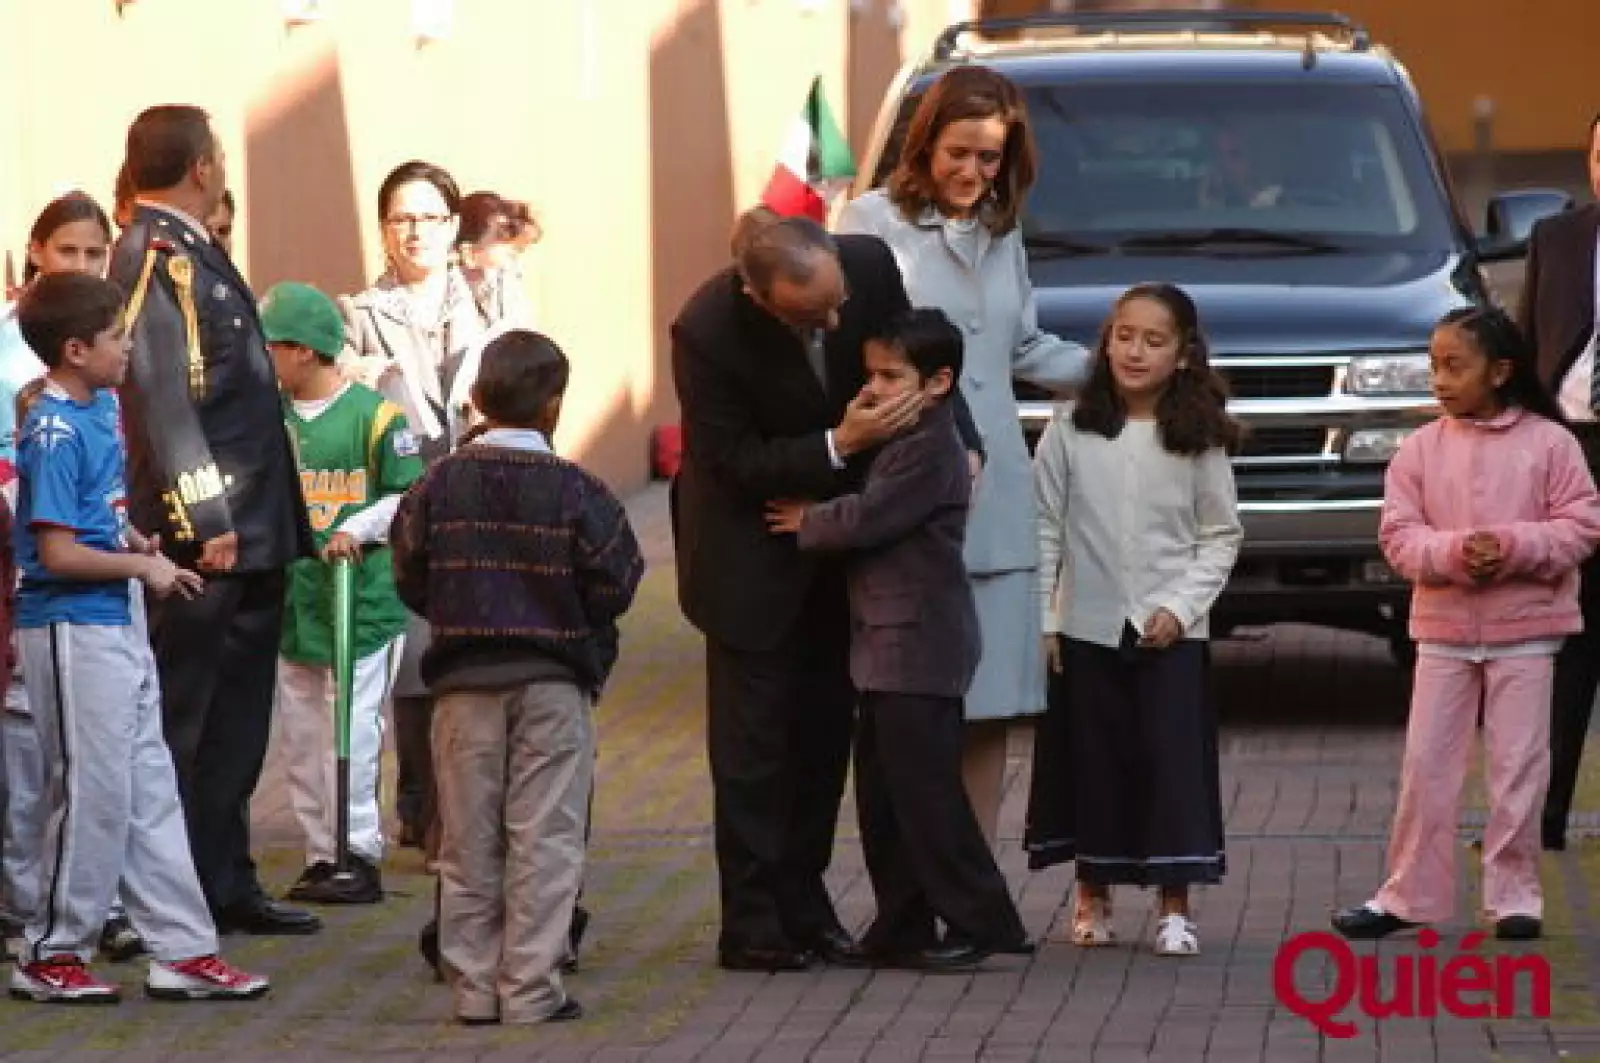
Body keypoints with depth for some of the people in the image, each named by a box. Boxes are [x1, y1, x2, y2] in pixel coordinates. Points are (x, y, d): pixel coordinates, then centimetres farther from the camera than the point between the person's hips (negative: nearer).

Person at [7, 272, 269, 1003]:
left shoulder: (99, 410, 10)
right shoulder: (54, 433, -17)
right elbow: (57, 553, -20)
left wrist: (130, 541, 8)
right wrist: (143, 566, -11)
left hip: (117, 626, 9)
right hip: (73, 631, -9)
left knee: (149, 791, 10)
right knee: (94, 796, -2)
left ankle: (183, 951, 14)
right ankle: (52, 956, 9)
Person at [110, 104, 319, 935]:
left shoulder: (193, 251, 17)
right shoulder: (154, 257, -13)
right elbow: (161, 393, -20)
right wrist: (204, 517, -23)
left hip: (250, 531, 10)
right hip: (202, 533, -10)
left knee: (236, 719, 15)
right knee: (180, 719, -3)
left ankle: (227, 885, 22)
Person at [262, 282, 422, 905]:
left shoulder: (375, 414, -6)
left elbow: (409, 497, -3)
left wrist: (358, 530, -15)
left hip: (363, 601, -6)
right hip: (291, 599, 6)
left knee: (351, 734, -7)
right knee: (301, 737, 8)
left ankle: (359, 857, -1)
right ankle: (321, 857, 15)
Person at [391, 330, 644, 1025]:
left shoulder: (440, 484, -2)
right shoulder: (576, 490, -10)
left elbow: (410, 579, 1)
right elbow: (615, 584, -8)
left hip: (464, 682, 3)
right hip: (553, 682, -2)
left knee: (470, 844, 9)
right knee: (543, 843, 1)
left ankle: (475, 987, 12)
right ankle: (531, 991, -1)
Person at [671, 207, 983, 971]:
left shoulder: (869, 264, -19)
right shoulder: (707, 332, -29)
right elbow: (731, 463, -22)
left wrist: (960, 441, -10)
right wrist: (839, 445, -31)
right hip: (751, 553, -5)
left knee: (824, 728, 11)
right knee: (754, 737, 0)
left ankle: (803, 904, 20)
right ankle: (751, 923, 6)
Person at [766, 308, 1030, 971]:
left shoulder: (929, 450, -15)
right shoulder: (905, 444, 17)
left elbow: (868, 519, -18)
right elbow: (871, 520, 23)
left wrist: (807, 522, -3)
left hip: (919, 648, -10)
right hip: (889, 648, 10)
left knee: (924, 790, -8)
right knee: (883, 795, 11)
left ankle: (978, 922, -3)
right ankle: (902, 929, 16)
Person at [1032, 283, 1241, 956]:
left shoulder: (1200, 441, -1)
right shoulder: (1070, 431, -1)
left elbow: (1220, 538, 3)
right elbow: (1045, 528, 1)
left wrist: (1181, 605, -9)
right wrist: (1041, 619, -3)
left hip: (1170, 630, -1)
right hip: (1087, 627, 1)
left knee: (1173, 761, -4)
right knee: (1094, 763, 6)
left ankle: (1175, 906, 1)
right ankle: (1093, 895, 19)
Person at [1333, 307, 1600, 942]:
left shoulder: (1549, 442, -4)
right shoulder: (1422, 448, 1)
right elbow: (1399, 535, -2)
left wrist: (1514, 547, -21)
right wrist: (1453, 552, -21)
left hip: (1524, 630, -2)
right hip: (1443, 630, 2)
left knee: (1519, 766, 3)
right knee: (1426, 764, 4)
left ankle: (1513, 894, 13)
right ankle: (1409, 896, 12)